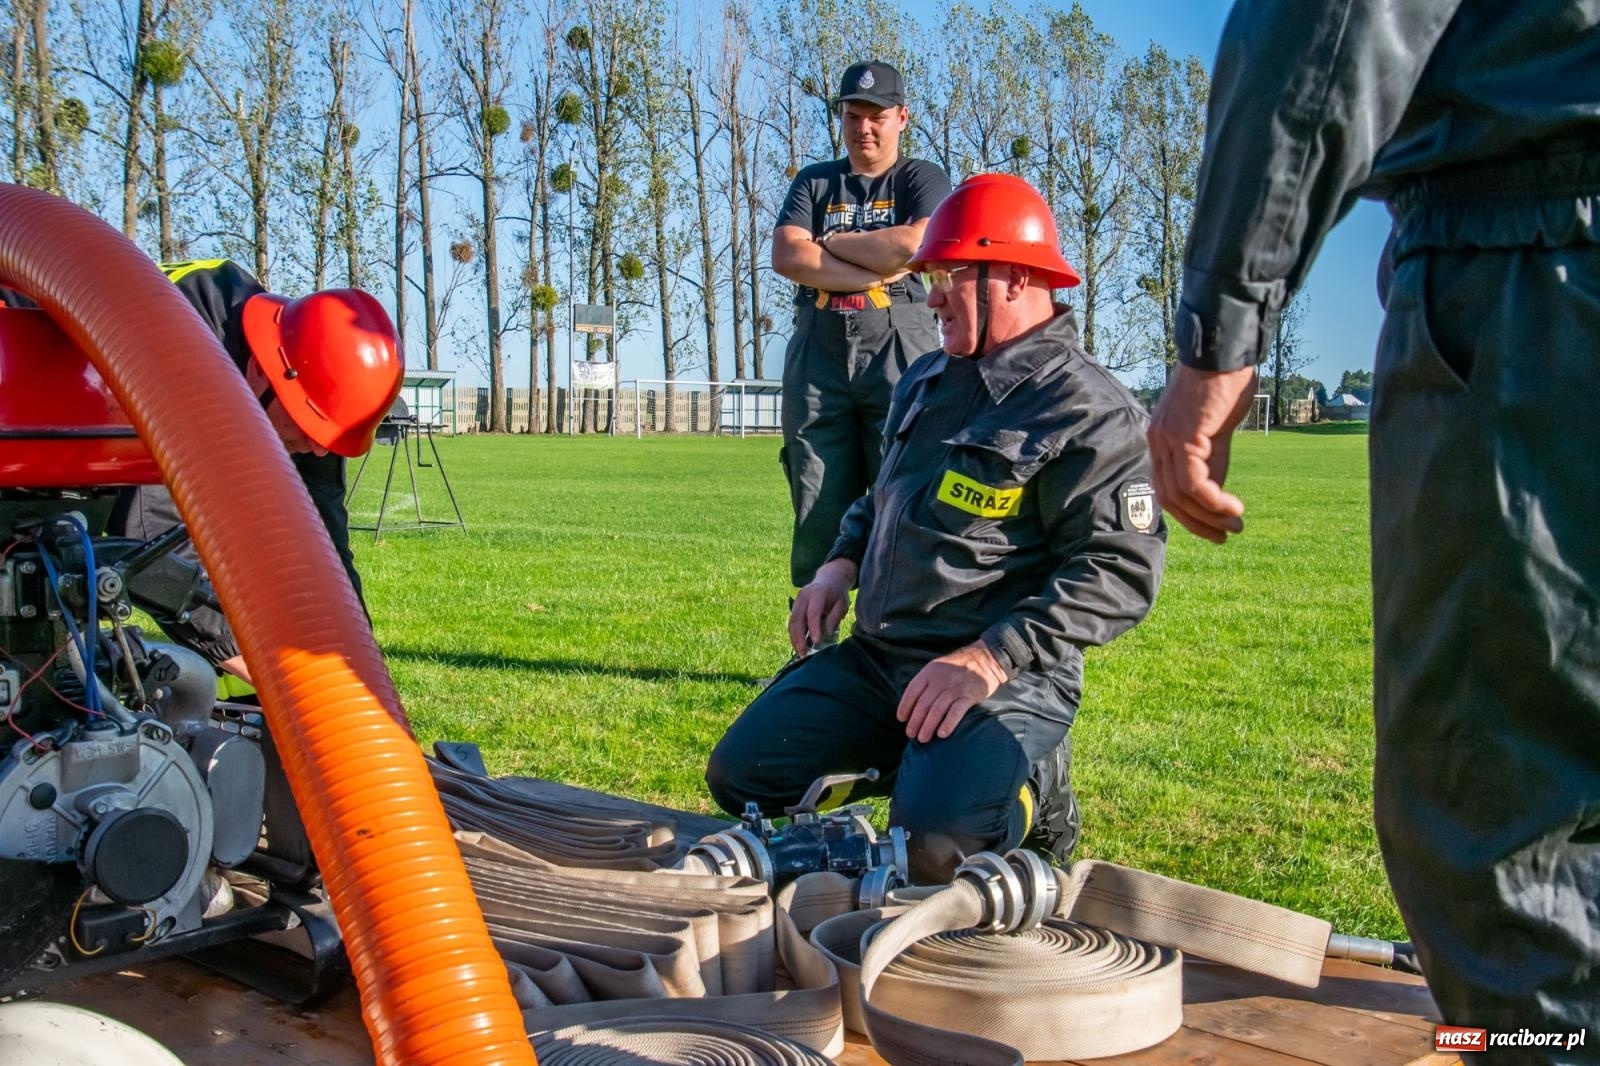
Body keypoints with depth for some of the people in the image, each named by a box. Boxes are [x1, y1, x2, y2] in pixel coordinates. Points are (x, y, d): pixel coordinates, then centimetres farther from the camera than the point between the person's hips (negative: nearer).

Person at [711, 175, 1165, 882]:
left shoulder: (1088, 411, -12)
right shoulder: (927, 380, 15)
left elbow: (1122, 569, -19)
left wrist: (990, 659, -27)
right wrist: (841, 564, 8)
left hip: (1005, 677, -7)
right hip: (874, 657, 8)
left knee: (934, 848, -29)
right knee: (739, 776, -1)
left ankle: (1032, 784, 5)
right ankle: (916, 764, 16)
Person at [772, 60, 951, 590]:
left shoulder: (922, 178, 11)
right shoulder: (814, 182, 18)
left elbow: (914, 245, -11)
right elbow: (786, 256, 0)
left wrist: (830, 243, 1)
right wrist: (874, 271, -7)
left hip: (898, 351, -3)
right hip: (818, 352, 3)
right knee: (817, 513, 2)